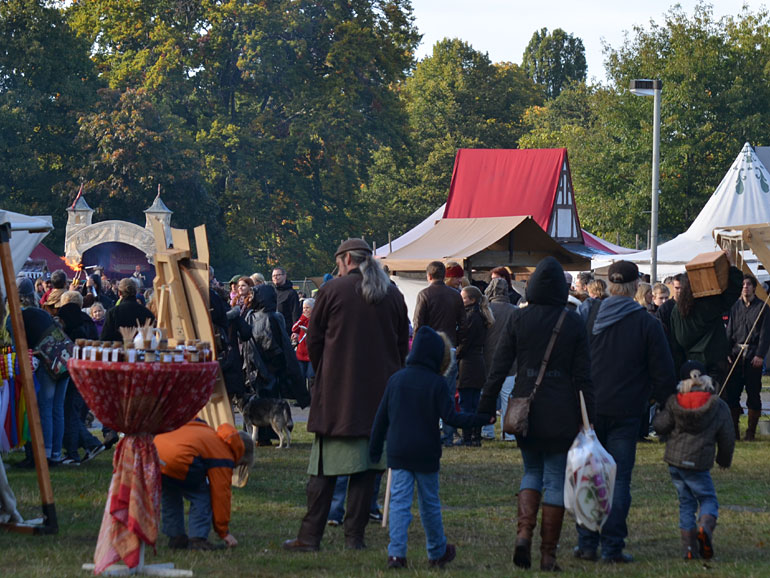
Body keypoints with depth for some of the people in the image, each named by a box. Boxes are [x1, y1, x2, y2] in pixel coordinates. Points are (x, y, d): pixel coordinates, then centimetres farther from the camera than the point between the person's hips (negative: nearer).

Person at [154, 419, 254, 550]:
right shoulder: (224, 457, 11)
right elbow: (221, 495, 11)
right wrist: (224, 533, 17)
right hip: (178, 460, -8)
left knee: (169, 495, 28)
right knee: (201, 497, 11)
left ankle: (175, 536, 29)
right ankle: (198, 539, 5)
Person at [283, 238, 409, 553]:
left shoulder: (332, 290, -5)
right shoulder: (393, 295, 7)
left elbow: (314, 340, 0)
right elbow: (402, 346, 12)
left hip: (336, 391, -3)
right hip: (379, 394, 3)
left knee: (325, 467, -1)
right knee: (366, 468, 6)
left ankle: (310, 536, -2)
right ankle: (354, 535, 4)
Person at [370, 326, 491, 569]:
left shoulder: (395, 379, 4)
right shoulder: (436, 383, -8)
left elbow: (381, 418, 7)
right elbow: (450, 417, -13)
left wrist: (375, 449, 15)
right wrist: (483, 418, -8)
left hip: (398, 453, 2)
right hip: (426, 454, -2)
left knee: (399, 501, -1)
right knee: (429, 503, 12)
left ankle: (396, 553, -16)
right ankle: (437, 552, 26)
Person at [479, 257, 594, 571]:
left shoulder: (518, 320, -1)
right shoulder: (573, 323, -3)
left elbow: (498, 368, -2)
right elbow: (582, 376, -3)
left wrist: (485, 410, 4)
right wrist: (587, 418, 1)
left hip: (525, 411, 2)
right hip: (561, 414, -2)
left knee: (532, 471, 19)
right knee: (556, 480, 6)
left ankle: (523, 532, -3)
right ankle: (548, 555, 5)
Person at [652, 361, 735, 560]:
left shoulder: (674, 402, 0)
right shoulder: (718, 406, -1)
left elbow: (660, 426, -1)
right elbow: (727, 438, 4)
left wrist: (658, 414, 21)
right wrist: (724, 459, 21)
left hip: (674, 459, 3)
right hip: (698, 462, -3)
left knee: (686, 502, 13)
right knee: (708, 499, 7)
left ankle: (688, 547, 6)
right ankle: (705, 527, -25)